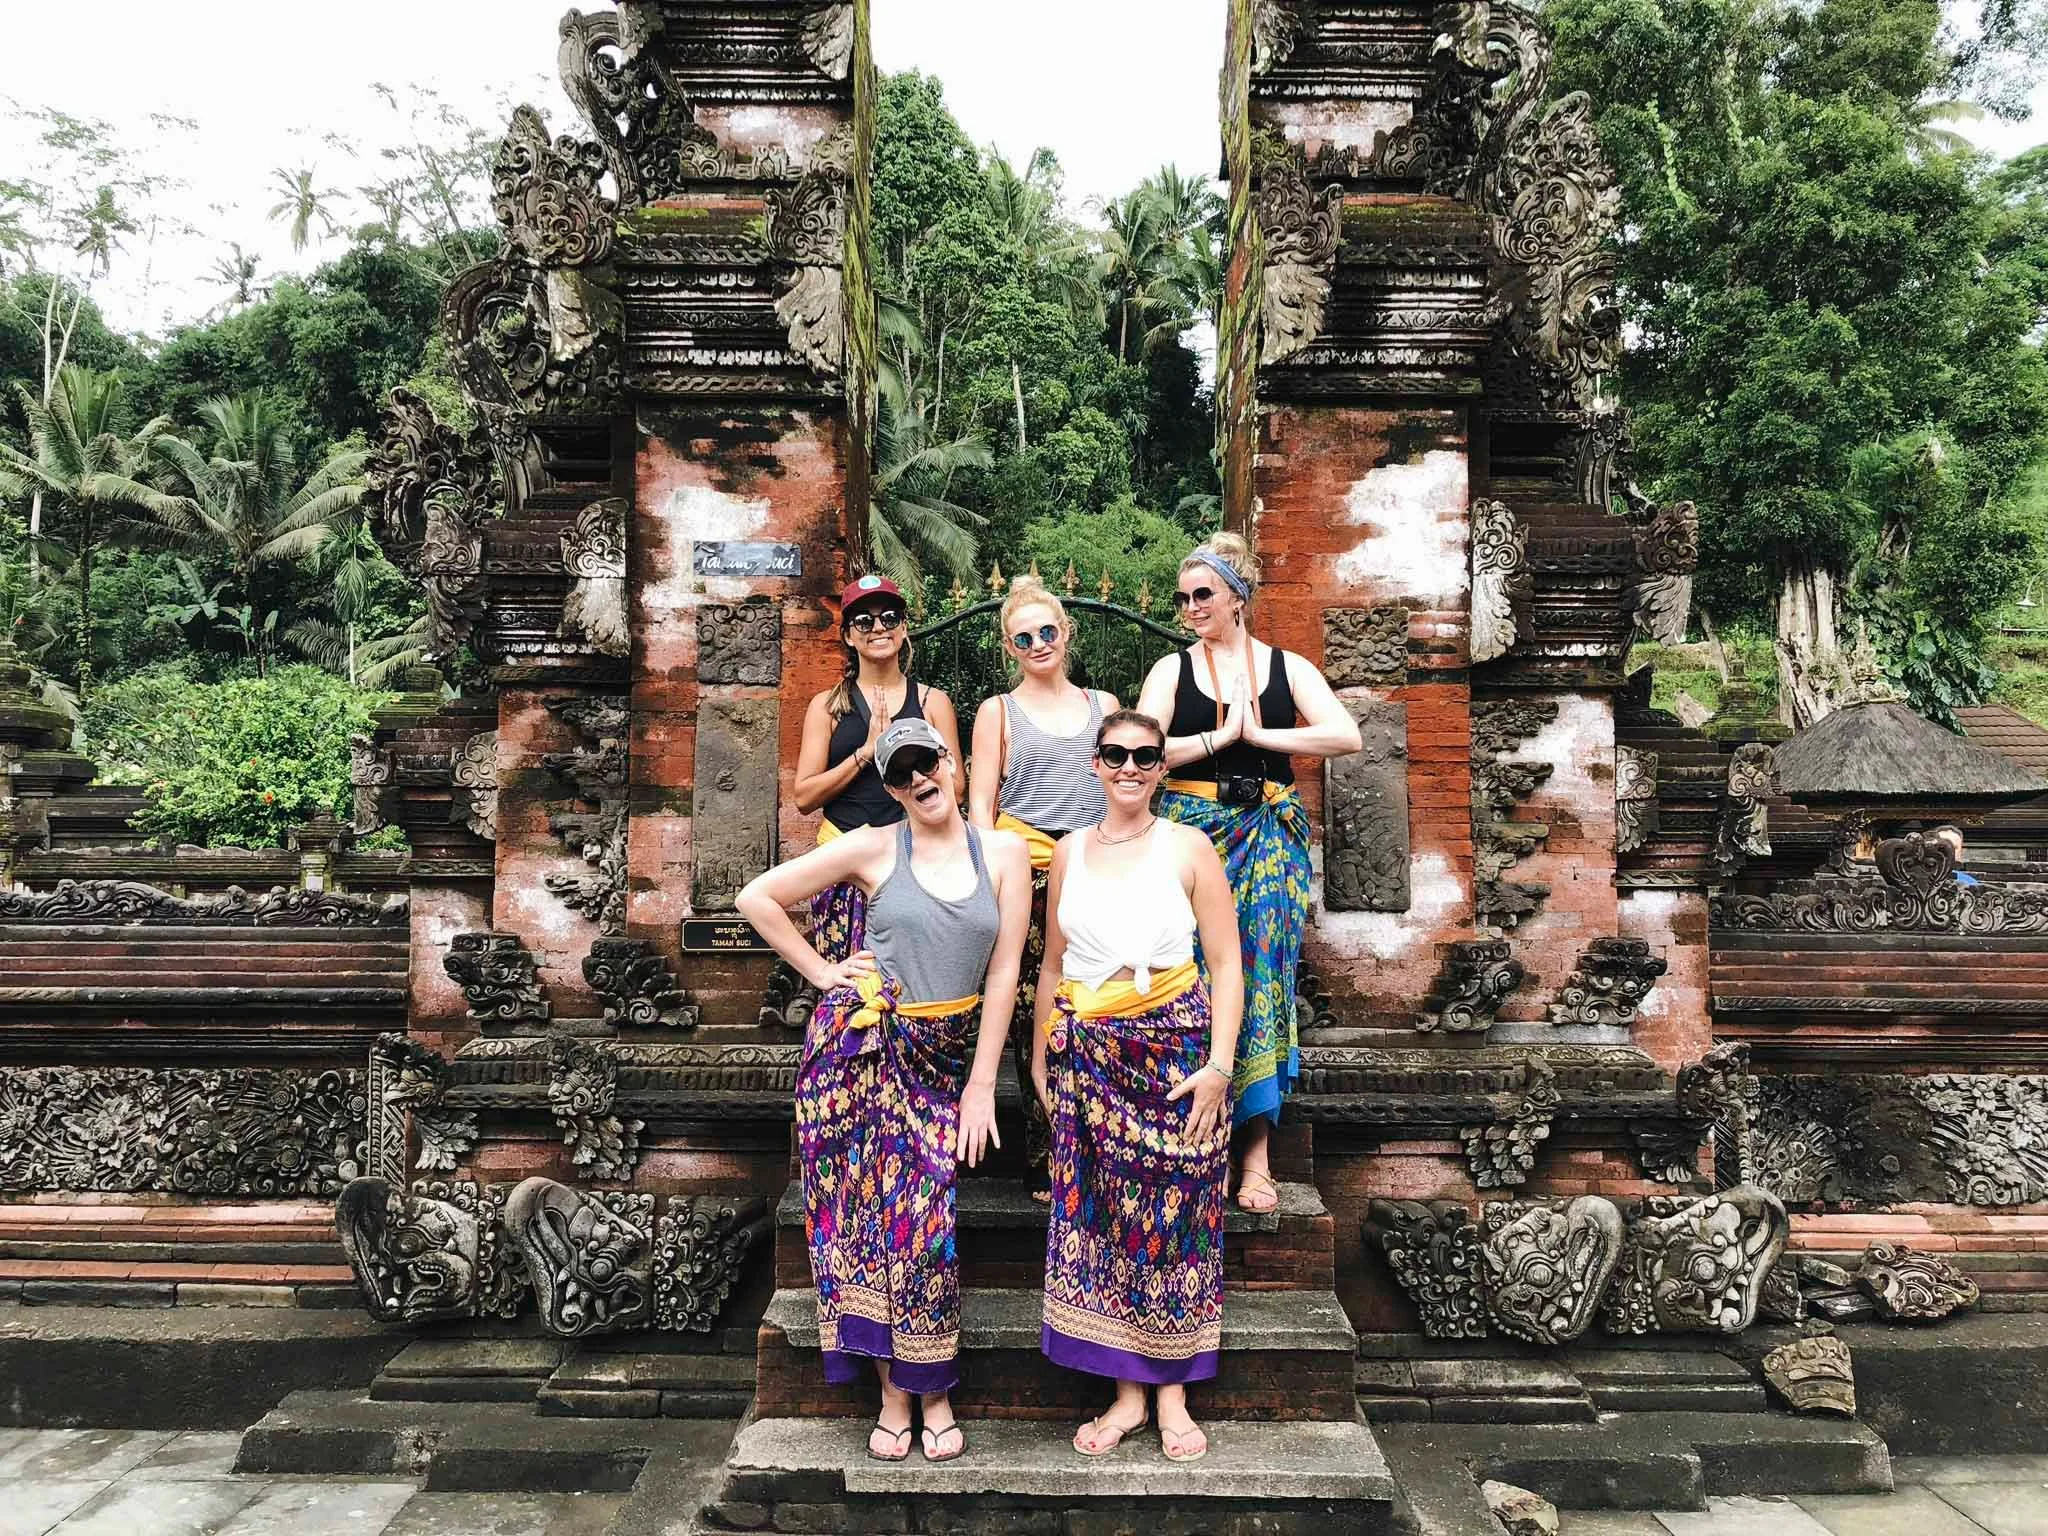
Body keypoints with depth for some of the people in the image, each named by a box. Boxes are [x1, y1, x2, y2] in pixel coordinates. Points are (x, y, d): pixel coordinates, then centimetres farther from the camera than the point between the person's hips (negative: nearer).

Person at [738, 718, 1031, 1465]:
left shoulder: (1004, 852, 0)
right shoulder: (873, 848, -4)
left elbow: (1003, 973, -1)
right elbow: (758, 898, 1)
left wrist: (981, 1086, -2)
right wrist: (821, 971, -1)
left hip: (944, 1054, 1)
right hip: (861, 1040, -1)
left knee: (926, 1215, 0)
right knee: (875, 1206, 2)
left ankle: (932, 1389, 20)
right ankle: (895, 1393, 17)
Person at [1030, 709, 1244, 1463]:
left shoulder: (1189, 848, -1)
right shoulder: (1069, 851, 9)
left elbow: (1226, 964, -3)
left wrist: (1219, 1064, -11)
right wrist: (1040, 1056, 14)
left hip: (1177, 1051, -3)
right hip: (1090, 1057, 3)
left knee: (1175, 1212, 3)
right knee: (1098, 1215, 4)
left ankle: (1173, 1391, 19)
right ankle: (1127, 1391, 18)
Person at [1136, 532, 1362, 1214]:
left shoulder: (1287, 667, 6)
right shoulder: (1172, 670, 5)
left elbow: (1346, 736, -8)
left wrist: (1259, 734, -10)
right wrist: (1220, 737, -12)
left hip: (1269, 837, 0)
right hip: (1190, 833, 0)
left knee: (1261, 976, 1)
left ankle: (1258, 1151, 8)